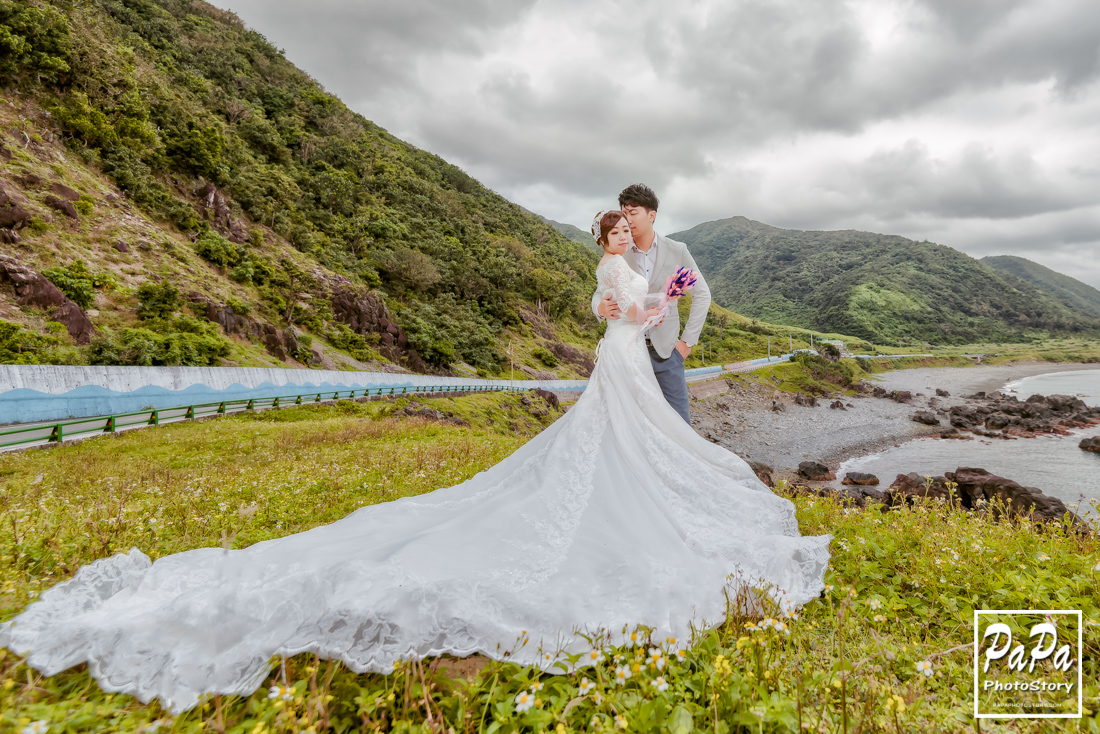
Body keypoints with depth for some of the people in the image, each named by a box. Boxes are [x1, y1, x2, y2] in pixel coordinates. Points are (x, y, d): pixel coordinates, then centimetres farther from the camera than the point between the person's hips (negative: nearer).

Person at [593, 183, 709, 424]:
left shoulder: (677, 251, 1)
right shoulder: (618, 255, 3)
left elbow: (702, 294, 6)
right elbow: (600, 293, 4)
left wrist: (688, 340, 1)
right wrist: (600, 308, -22)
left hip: (666, 350, -1)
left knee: (679, 420, 2)